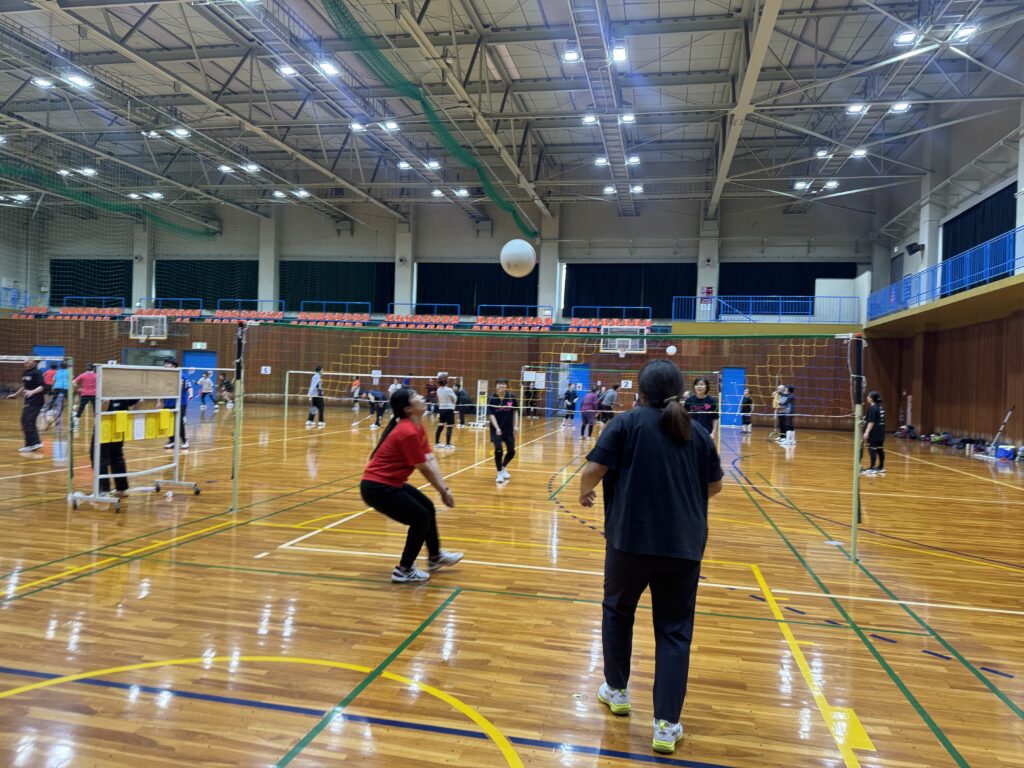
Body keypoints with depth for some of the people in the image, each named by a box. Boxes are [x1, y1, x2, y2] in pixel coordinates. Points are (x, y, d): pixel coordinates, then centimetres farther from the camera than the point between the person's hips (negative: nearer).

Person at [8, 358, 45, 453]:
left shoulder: (37, 373, -13)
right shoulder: (25, 372, 12)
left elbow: (42, 387, -22)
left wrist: (32, 392, -36)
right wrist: (15, 394, 32)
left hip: (36, 401, -9)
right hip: (29, 401, 9)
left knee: (28, 421, -12)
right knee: (24, 421, 10)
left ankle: (31, 444, -6)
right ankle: (36, 442, 17)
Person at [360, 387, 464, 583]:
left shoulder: (417, 427, 5)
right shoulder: (408, 432, -26)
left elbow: (431, 460, 1)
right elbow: (425, 469, -18)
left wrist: (444, 487, -8)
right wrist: (444, 491, -6)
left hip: (390, 483, 10)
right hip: (377, 487, -10)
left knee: (428, 507, 17)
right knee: (421, 517, -3)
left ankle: (435, 557, 36)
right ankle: (404, 570, 10)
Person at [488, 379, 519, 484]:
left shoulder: (511, 397, -7)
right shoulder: (492, 399, -12)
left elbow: (515, 411, 4)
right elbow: (491, 415, -15)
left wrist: (516, 426, -2)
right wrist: (497, 428, -27)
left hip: (509, 429, 3)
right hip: (496, 429, -3)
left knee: (511, 451, 4)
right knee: (498, 450, -12)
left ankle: (503, 468, 32)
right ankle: (500, 473, 8)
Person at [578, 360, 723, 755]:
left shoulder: (627, 422, -4)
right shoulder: (698, 431, 6)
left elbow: (595, 469, -11)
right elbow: (714, 485, 14)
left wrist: (585, 492, 10)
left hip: (631, 538, -2)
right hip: (684, 545, 2)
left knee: (617, 610, 22)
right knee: (675, 630, 10)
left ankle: (617, 690, 36)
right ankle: (666, 725, 8)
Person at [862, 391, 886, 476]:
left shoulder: (872, 408, -14)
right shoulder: (880, 407, 13)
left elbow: (871, 422, -19)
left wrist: (867, 432, -20)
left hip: (874, 433, -9)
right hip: (880, 433, 9)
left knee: (872, 450, -6)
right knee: (880, 449, 13)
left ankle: (872, 468, -6)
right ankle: (881, 468, 19)